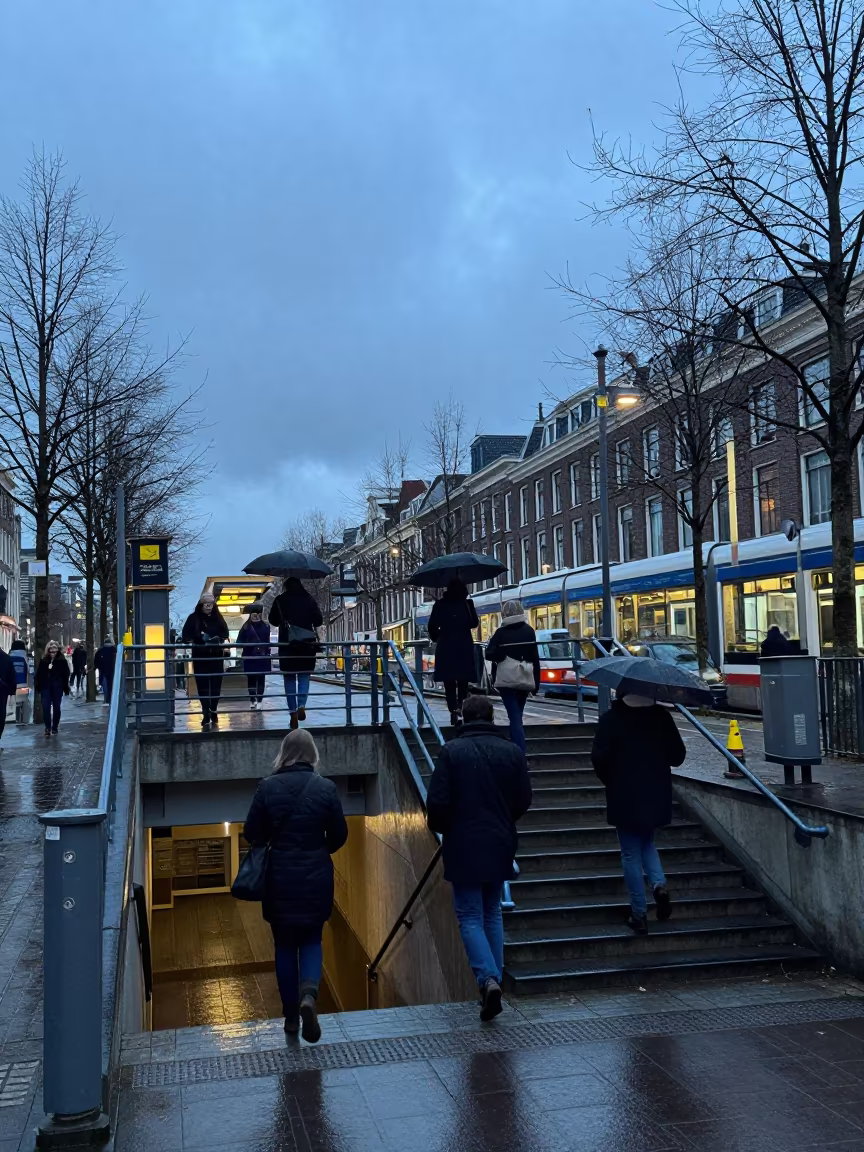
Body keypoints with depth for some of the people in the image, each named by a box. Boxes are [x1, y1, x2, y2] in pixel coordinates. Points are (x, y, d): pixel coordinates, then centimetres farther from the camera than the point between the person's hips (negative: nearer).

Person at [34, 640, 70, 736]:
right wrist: (37, 686, 0)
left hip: (57, 687, -2)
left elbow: (65, 675, -5)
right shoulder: (43, 661, 2)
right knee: (45, 707, -5)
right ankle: (47, 727, 1)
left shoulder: (62, 661, -5)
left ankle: (55, 727, 18)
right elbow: (39, 674, 5)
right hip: (45, 687, 2)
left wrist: (66, 688, -7)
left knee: (56, 707, 7)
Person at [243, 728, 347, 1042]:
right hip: (316, 878, 0)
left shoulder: (268, 787, -9)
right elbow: (339, 835, -1)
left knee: (284, 945, 14)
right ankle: (309, 993, -11)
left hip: (280, 879, 0)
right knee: (311, 940, 14)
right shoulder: (326, 788, -7)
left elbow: (252, 834, -4)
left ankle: (291, 1016, 19)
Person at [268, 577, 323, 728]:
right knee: (304, 675, 9)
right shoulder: (309, 599, 2)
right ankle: (302, 705, -13)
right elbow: (319, 621, 2)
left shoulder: (280, 600, 1)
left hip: (287, 643, -1)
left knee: (289, 678, 6)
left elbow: (273, 621, 7)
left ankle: (293, 713, 1)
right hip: (307, 643, 1)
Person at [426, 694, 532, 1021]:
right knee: (493, 913, 17)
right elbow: (523, 801, 3)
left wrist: (440, 828, 9)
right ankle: (494, 979, 18)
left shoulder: (452, 751, -10)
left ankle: (488, 978, -16)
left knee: (470, 916, 2)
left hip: (463, 847, -3)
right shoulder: (512, 751, 0)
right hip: (500, 846, 4)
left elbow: (437, 802, -12)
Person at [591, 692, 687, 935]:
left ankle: (639, 914, 8)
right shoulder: (662, 716, -2)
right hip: (656, 795, 3)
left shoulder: (611, 719, -11)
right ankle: (659, 884, 0)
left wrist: (611, 781, 4)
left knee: (631, 854, 6)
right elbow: (678, 756, 1)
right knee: (646, 843, 24)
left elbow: (599, 758, -14)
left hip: (624, 797, -3)